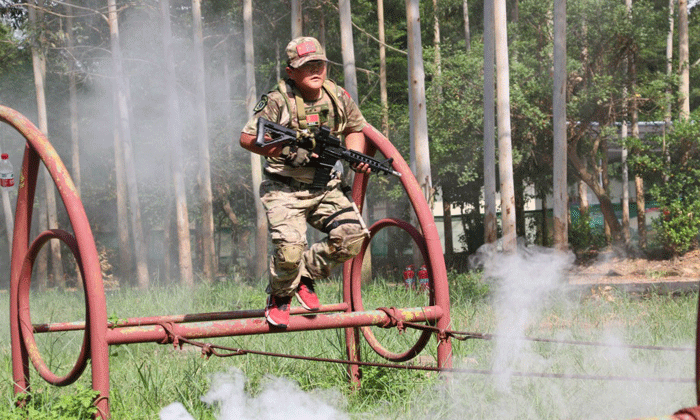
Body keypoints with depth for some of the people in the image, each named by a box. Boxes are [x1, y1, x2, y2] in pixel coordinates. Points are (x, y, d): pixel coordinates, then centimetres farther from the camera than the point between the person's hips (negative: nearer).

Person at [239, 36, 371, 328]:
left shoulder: (338, 97, 2)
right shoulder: (278, 101, -13)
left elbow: (355, 129, 20)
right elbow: (246, 138, -12)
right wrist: (269, 148, -29)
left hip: (325, 188, 5)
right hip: (285, 188, -5)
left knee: (352, 235, -14)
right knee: (290, 247, -23)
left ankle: (307, 274, 11)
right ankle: (279, 296, 9)